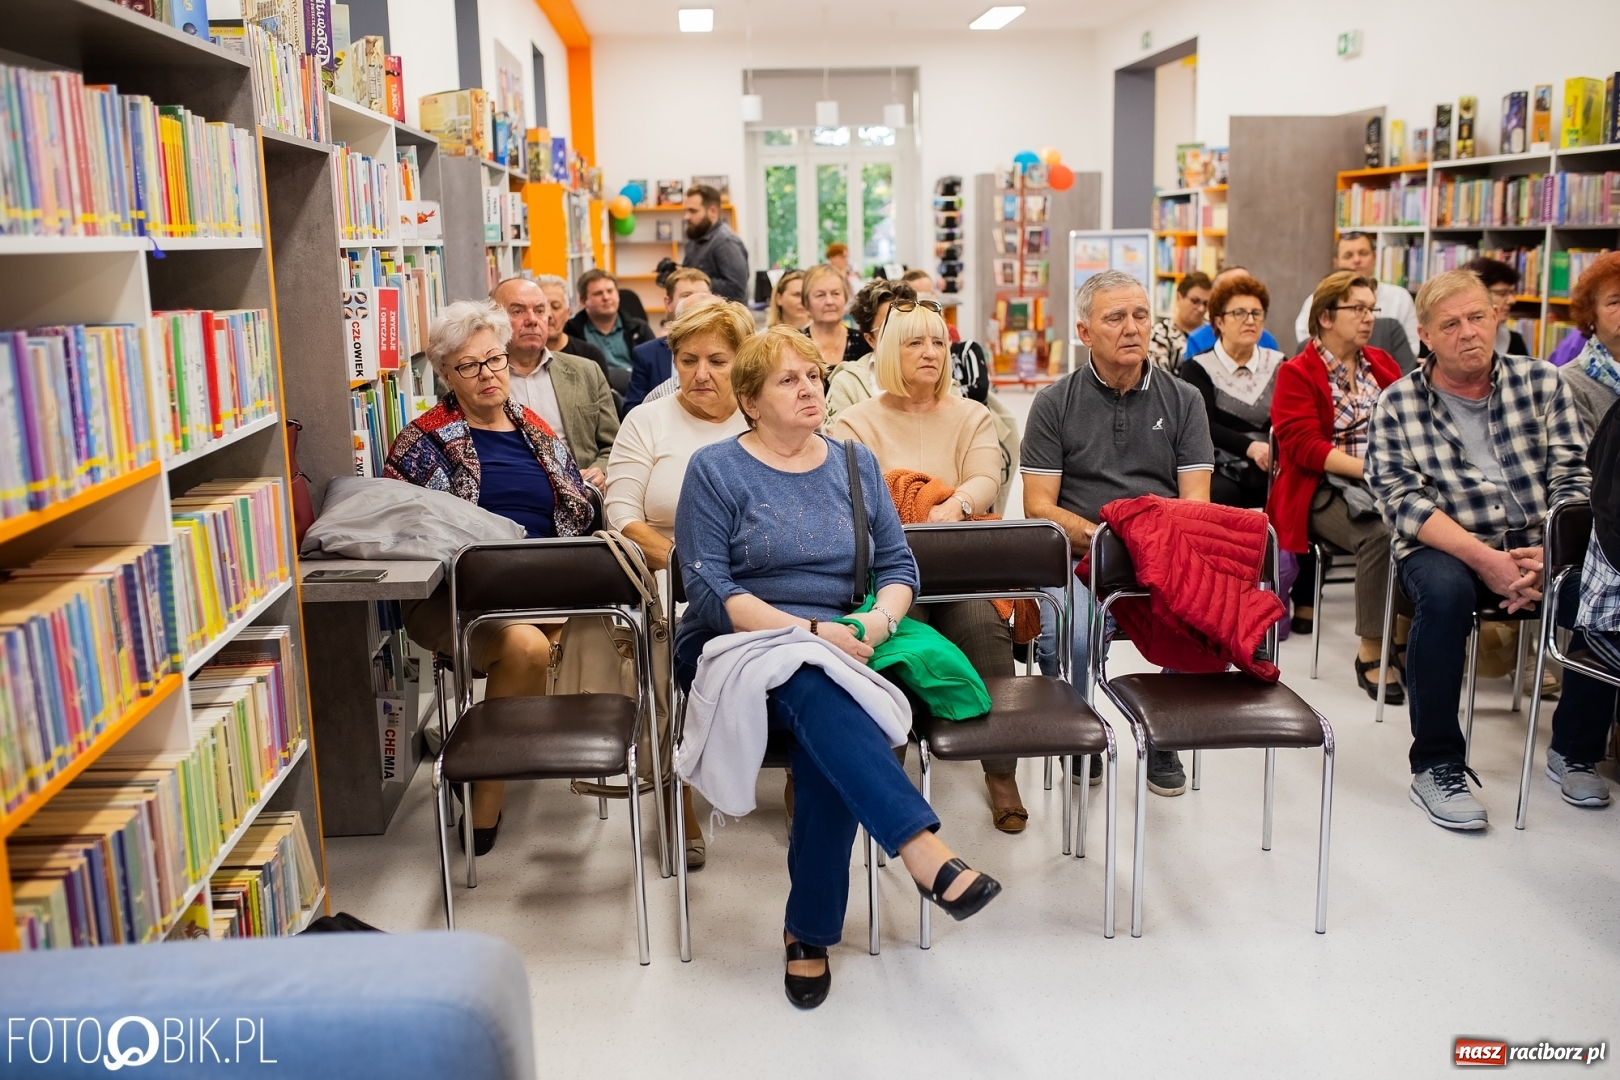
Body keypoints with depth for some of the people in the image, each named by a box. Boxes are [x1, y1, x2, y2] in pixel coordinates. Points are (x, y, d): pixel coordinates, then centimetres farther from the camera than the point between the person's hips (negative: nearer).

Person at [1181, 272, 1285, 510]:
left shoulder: (1278, 365, 15)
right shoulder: (1198, 367, 5)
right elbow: (1203, 426, -8)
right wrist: (1250, 447, -25)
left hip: (1272, 471, 3)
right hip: (1221, 472, -3)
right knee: (1218, 494, -35)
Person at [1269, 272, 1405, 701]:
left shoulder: (1383, 364, 19)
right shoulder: (1297, 373, 2)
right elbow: (1303, 446, -9)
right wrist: (1365, 467, -19)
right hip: (1326, 490, -5)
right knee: (1379, 535, -33)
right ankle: (1370, 654, -22)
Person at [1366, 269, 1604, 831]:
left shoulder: (1541, 381, 5)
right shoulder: (1397, 404, -1)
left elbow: (1573, 478, -1)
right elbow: (1402, 500, -10)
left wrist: (1551, 553, -19)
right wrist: (1482, 558, -23)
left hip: (1541, 546, 3)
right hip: (1445, 547, -3)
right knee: (1444, 591, -35)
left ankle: (1575, 749, 0)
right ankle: (1436, 765, -20)